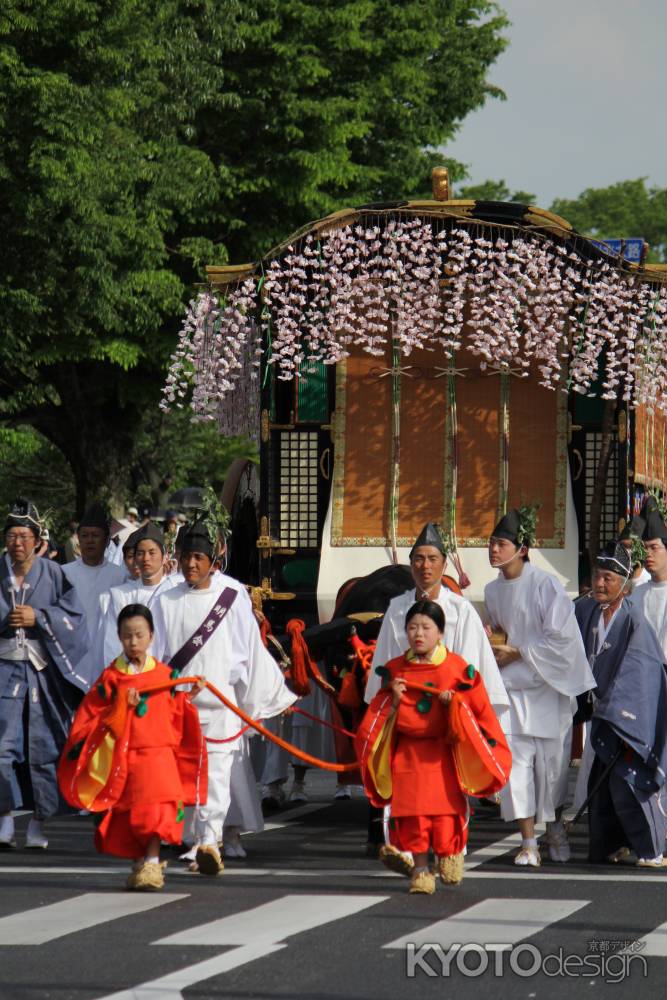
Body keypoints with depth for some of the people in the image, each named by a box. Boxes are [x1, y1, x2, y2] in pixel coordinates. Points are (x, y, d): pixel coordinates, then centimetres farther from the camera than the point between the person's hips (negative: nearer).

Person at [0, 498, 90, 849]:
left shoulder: (53, 574, 3)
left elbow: (74, 617, -1)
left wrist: (38, 618, -12)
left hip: (44, 671, 0)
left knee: (42, 745, 3)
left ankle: (39, 821, 13)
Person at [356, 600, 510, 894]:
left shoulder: (456, 668, -2)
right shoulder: (395, 670, 7)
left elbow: (478, 705, 1)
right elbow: (380, 713, 14)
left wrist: (454, 701, -15)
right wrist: (394, 701, -6)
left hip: (443, 754, -2)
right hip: (408, 754, 2)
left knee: (446, 809, -7)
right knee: (412, 814, -2)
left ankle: (450, 854, 17)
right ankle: (420, 870, 6)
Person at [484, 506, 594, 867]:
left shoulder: (545, 584, -11)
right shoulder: (493, 590, 8)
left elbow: (561, 637, -14)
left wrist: (516, 653, -13)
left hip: (547, 686, -4)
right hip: (512, 686, 4)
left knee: (551, 761, 2)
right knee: (516, 759, -7)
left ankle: (555, 827, 26)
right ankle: (528, 843, -5)